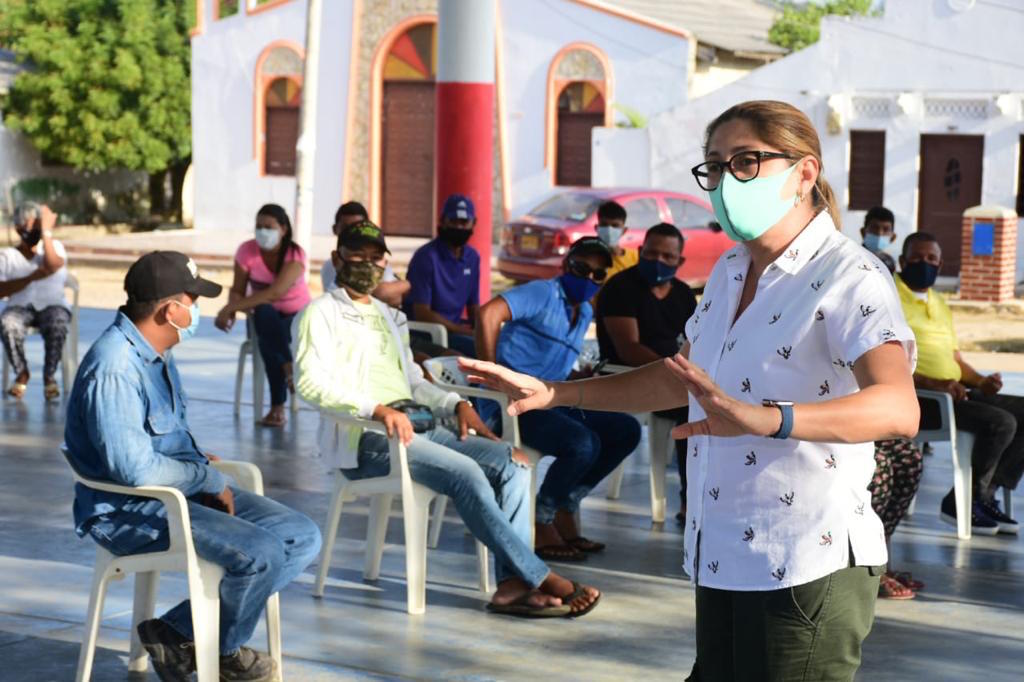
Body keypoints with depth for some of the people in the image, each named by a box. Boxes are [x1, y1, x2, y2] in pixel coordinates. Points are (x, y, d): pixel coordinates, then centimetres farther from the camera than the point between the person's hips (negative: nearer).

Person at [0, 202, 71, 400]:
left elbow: (52, 266, -18)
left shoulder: (55, 247, 6)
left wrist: (47, 231, -15)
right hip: (20, 308, 1)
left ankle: (49, 376, -13)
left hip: (52, 306, 0)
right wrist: (31, 278, -18)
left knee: (57, 325, -36)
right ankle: (22, 374, -10)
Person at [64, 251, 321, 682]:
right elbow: (134, 469, -27)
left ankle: (179, 631, -3)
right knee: (261, 552, -28)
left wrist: (199, 460, 8)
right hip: (127, 510, -10)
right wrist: (207, 478, -14)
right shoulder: (114, 368, -21)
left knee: (303, 537, -2)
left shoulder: (156, 354, 12)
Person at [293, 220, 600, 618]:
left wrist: (456, 405, 9)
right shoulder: (322, 313, 2)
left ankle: (512, 584, -25)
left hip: (416, 427, 8)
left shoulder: (391, 318, 28)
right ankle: (540, 578, -24)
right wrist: (377, 409, -26)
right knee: (466, 473, -29)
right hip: (365, 440, -8)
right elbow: (310, 382, -12)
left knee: (511, 462, -13)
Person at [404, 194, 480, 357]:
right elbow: (422, 313, -15)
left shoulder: (472, 257, 12)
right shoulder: (426, 256, -11)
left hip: (456, 327, 7)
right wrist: (464, 331, -20)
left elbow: (473, 308, 17)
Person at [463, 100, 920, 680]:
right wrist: (552, 393, 19)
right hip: (723, 566, 8)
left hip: (805, 572, -8)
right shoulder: (729, 274, 13)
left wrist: (765, 419, -47)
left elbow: (899, 408, -31)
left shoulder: (849, 279, -14)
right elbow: (680, 381, 27)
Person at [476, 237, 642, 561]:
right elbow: (488, 316, -22)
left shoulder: (585, 313, 20)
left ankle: (564, 510, 6)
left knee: (627, 431, 2)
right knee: (583, 444, -29)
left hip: (551, 401, 9)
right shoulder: (544, 294, -6)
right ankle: (540, 524, -8)